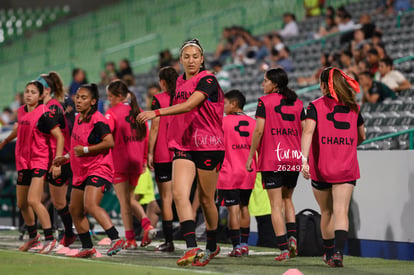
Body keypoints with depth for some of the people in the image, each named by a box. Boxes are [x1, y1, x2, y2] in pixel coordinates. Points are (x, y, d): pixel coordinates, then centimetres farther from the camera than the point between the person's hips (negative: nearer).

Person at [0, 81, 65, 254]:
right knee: (22, 204, 13)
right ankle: (33, 237, 34)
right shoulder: (21, 111, 8)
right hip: (23, 162, 7)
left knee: (33, 201, -21)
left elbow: (59, 137, -13)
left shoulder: (44, 113, -13)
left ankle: (50, 239, -13)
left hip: (40, 161, -7)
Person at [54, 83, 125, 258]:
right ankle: (87, 248, 23)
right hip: (81, 171, 10)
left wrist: (84, 150, -22)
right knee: (75, 210, 13)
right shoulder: (79, 118, 12)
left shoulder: (97, 120, -16)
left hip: (98, 170, -10)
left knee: (91, 205, -28)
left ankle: (115, 239, -30)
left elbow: (109, 142, -26)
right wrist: (68, 157, 21)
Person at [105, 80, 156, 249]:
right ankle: (147, 226, -4)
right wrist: (144, 160, 17)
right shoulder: (137, 112, 9)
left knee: (124, 202, 1)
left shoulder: (112, 113, -8)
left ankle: (130, 240, 0)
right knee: (130, 199, 17)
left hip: (119, 161, -6)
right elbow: (145, 137, 11)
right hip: (136, 161, 6)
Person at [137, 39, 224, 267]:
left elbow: (188, 105, -23)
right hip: (183, 145, 6)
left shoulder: (207, 80, -10)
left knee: (206, 199, 5)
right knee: (179, 193, -15)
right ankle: (192, 248, -21)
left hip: (208, 145, -6)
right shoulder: (180, 82, 12)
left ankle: (212, 246, 26)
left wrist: (157, 112, -30)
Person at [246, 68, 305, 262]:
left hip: (271, 159, -4)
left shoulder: (265, 102, -5)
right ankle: (292, 237, 4)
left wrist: (250, 156, -2)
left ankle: (283, 249, -6)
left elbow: (259, 131, -9)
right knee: (287, 199, 22)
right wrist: (304, 157, 19)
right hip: (294, 158, 5)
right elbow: (304, 132, 9)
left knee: (276, 205, -1)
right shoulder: (297, 103, 8)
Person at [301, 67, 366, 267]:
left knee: (326, 212, 15)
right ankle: (338, 251, -26)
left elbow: (308, 132, -16)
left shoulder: (316, 106, -2)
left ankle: (329, 252, 27)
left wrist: (304, 159, -24)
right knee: (341, 211, -6)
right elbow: (361, 137, 20)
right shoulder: (354, 108, 8)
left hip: (321, 168, -1)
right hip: (347, 168, 1)